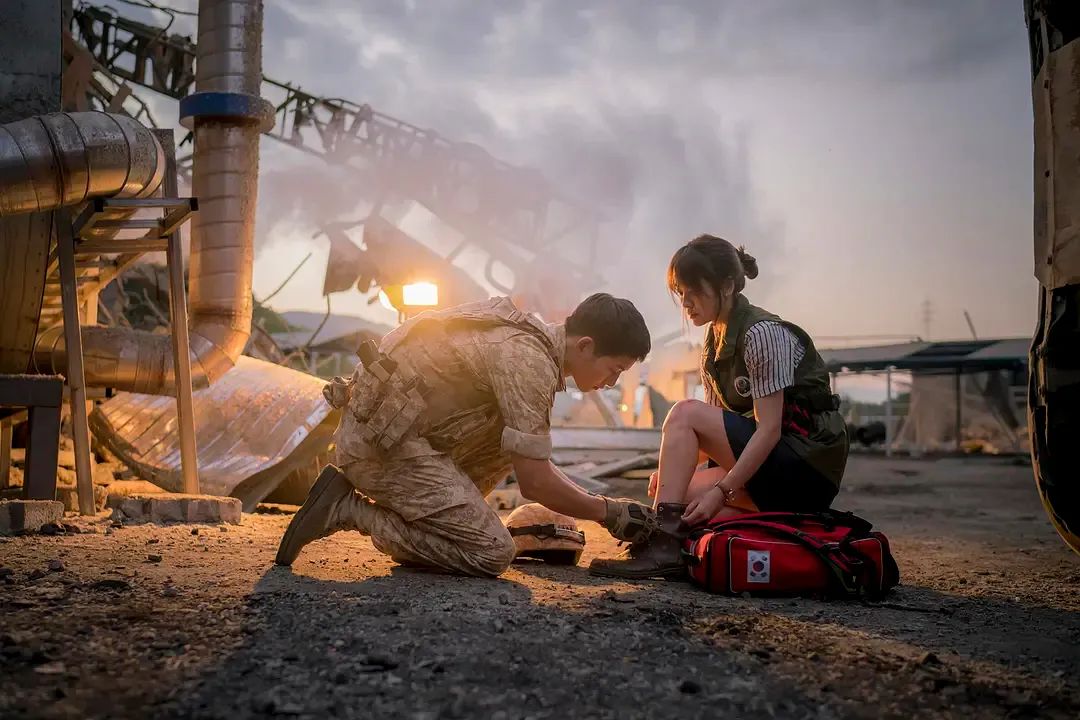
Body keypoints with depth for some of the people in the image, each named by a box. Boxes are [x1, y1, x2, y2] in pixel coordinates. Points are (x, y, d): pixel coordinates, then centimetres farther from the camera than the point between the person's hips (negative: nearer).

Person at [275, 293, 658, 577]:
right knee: (493, 554, -10)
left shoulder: (535, 337, 12)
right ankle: (348, 509, -7)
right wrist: (609, 512, -3)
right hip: (380, 445, -10)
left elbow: (532, 459, 22)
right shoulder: (530, 361, -19)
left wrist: (598, 505, 16)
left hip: (380, 425, 10)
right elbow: (535, 481, -17)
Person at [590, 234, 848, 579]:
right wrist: (672, 468, -8)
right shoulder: (714, 343, 11)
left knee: (684, 413, -19)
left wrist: (722, 490, -24)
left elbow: (770, 429, -20)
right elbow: (714, 432, 8)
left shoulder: (762, 333, -15)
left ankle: (662, 544, -25)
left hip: (807, 462, -8)